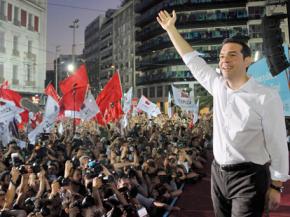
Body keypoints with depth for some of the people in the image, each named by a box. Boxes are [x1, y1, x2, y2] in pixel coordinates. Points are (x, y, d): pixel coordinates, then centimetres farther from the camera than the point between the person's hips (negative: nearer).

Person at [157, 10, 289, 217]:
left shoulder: (266, 97, -13)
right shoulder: (218, 87, 3)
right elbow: (192, 60, 12)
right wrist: (171, 29, 17)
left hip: (249, 176, -5)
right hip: (218, 173, 6)